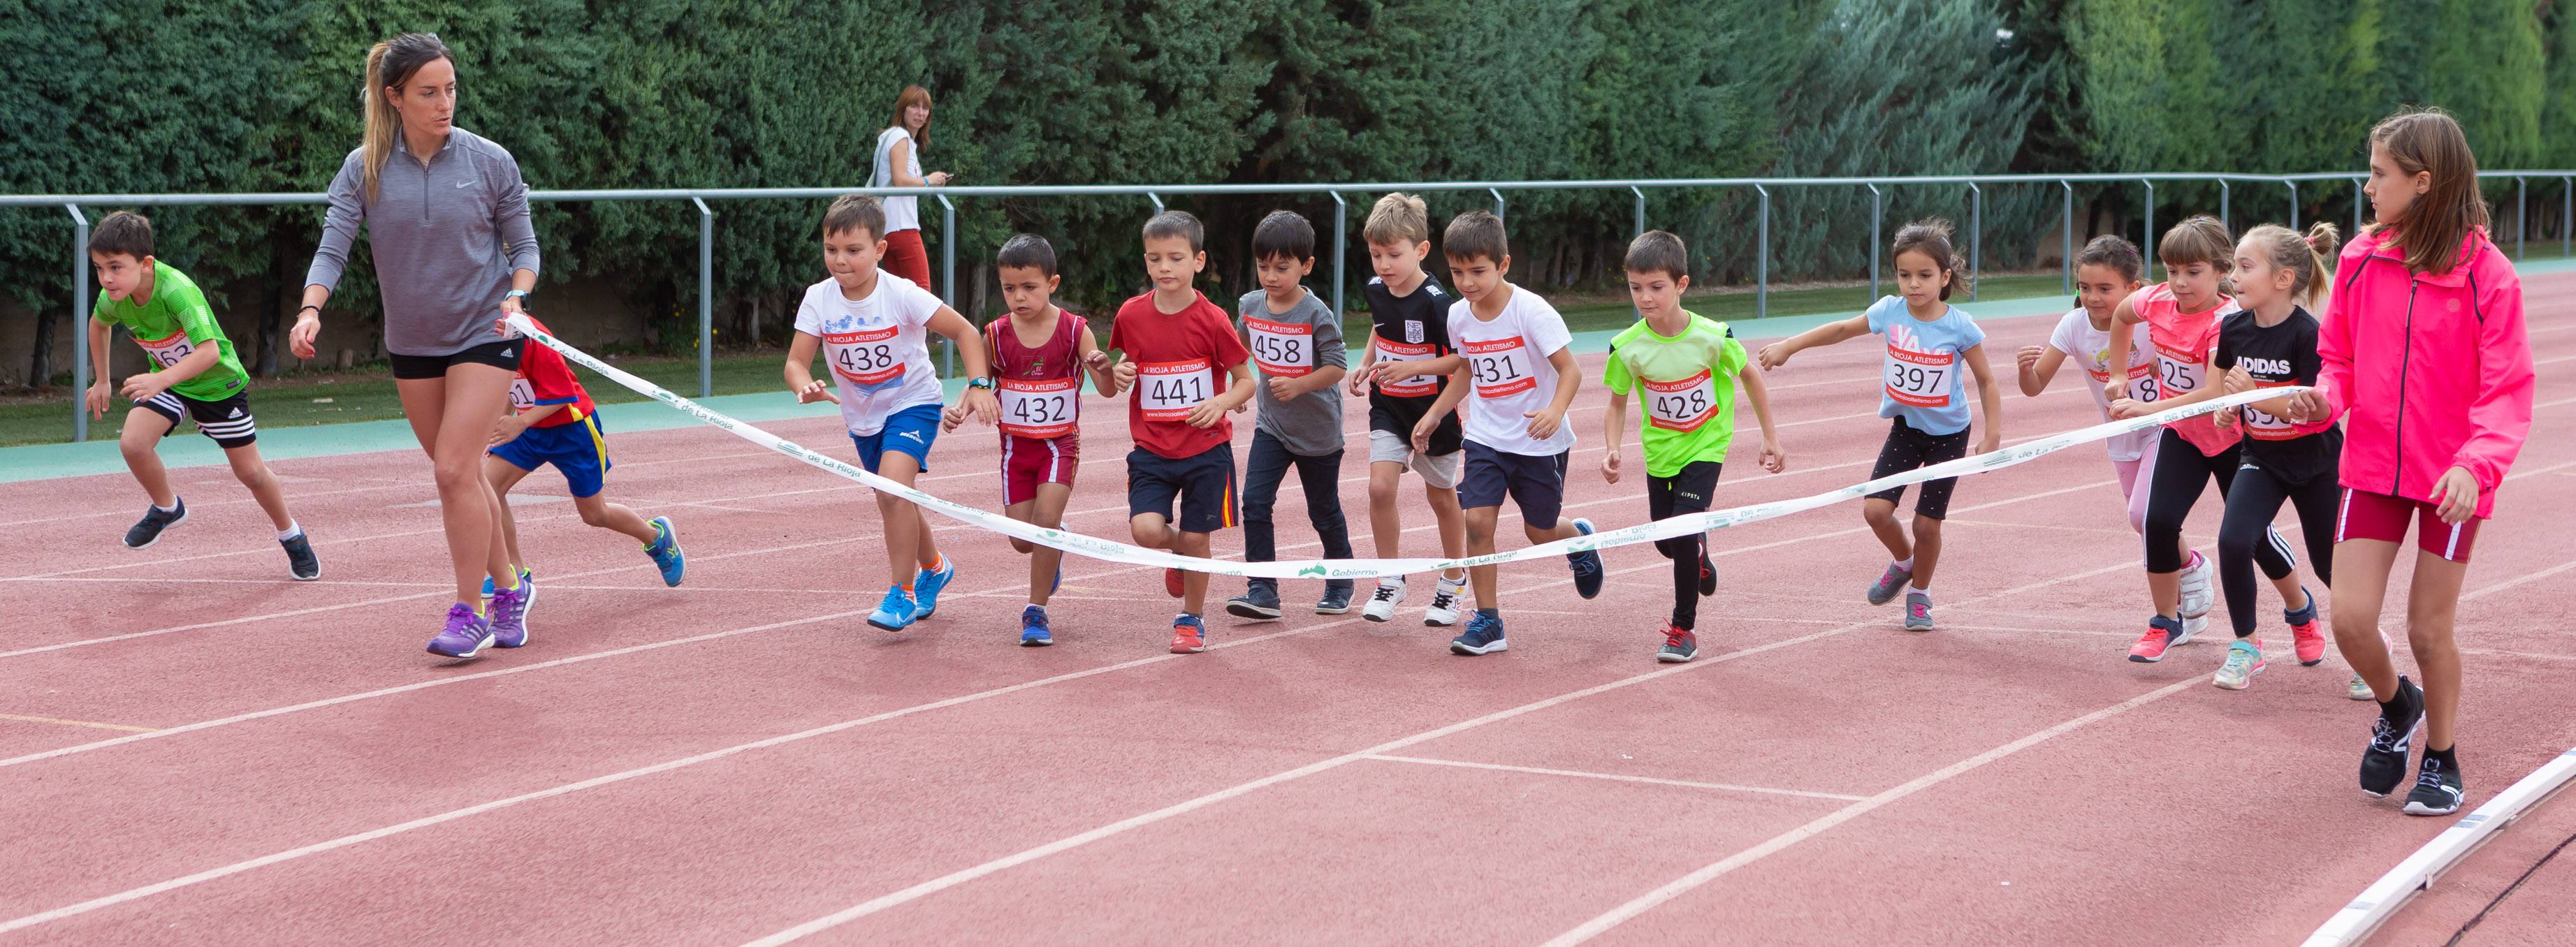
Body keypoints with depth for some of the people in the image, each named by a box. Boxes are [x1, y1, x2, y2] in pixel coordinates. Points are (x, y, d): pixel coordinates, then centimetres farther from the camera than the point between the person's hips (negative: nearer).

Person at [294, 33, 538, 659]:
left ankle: (471, 613, -7)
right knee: (462, 476, 11)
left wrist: (517, 296, -18)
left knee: (455, 471, -15)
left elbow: (523, 246, 1)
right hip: (411, 343, 3)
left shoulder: (491, 162, -8)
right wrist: (311, 310, -28)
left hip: (484, 333, -3)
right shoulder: (364, 171, -6)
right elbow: (332, 249, -10)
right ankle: (508, 588, 29)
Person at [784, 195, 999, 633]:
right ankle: (934, 568, 47)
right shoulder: (819, 300, -14)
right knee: (894, 503, 17)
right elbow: (796, 361, -15)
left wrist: (979, 384, -29)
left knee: (893, 487, -26)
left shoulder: (902, 295, -23)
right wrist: (805, 387, -38)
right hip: (862, 413, 5)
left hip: (913, 403, -5)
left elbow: (965, 332, -17)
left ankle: (903, 594, -14)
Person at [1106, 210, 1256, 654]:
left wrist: (1221, 403, -23)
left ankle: (1191, 619, 27)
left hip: (1206, 448, -2)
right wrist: (1118, 376, -7)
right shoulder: (1131, 314, -2)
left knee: (1195, 538, 3)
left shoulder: (1212, 319, -11)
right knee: (1146, 530, -15)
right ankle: (1178, 550, 21)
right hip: (1152, 450, 2)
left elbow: (1246, 381, -3)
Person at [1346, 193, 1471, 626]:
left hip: (1432, 410, -4)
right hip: (1388, 408, 4)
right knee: (1380, 487, -11)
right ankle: (1390, 581, 3)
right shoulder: (1375, 290, -3)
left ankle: (1454, 580, 31)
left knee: (1441, 496, 12)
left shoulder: (1435, 301, -22)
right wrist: (1366, 364, 6)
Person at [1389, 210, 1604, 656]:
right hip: (1486, 437, 4)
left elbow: (1570, 370, -19)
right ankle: (1488, 622, -2)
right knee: (1477, 520, -12)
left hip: (1540, 442, -4)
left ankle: (1580, 540, 45)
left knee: (1539, 531, 8)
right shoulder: (1458, 315, -3)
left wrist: (1555, 411, -37)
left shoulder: (1532, 310, -20)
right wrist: (1434, 414, 11)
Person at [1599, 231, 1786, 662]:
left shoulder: (1712, 336, -21)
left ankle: (1685, 629, 0)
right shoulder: (1627, 347, -17)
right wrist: (1612, 451, -19)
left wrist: (1771, 438, 1)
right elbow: (1618, 404, -2)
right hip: (1660, 450, 3)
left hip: (1706, 447, -3)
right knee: (1665, 542, 14)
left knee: (1684, 532, -17)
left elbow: (1750, 377, -3)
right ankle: (1700, 555, 52)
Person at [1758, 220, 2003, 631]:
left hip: (1948, 434, -3)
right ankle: (1903, 563, 21)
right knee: (1875, 509, -11)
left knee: (1927, 524, 2)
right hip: (1905, 428, 3)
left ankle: (1920, 594, 28)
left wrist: (1992, 438, -13)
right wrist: (1789, 346, 6)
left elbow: (1987, 383, -8)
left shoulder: (1960, 327, -18)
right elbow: (1843, 329, 7)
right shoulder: (1890, 312, -11)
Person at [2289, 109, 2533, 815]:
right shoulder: (2360, 261, -2)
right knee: (2350, 618, -4)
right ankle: (2396, 706, 29)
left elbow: (2507, 390, -13)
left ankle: (2442, 758, 28)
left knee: (2430, 630, 4)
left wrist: (2477, 464, -29)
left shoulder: (2487, 274, -14)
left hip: (2452, 476, -3)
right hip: (2373, 465, 3)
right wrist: (2323, 400, -13)